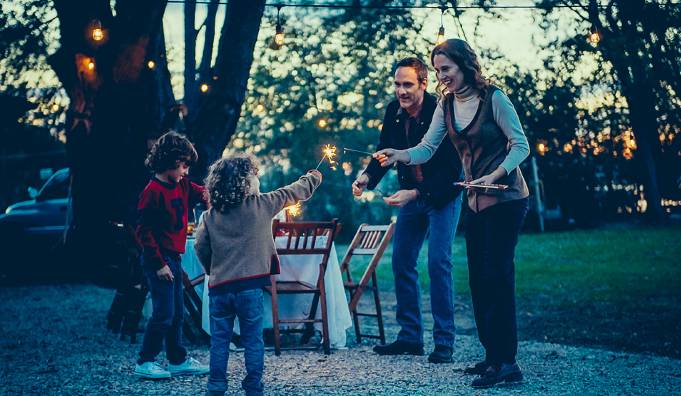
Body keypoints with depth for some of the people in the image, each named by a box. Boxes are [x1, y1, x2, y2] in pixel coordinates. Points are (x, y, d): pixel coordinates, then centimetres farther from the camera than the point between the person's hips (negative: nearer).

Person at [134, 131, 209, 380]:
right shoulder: (153, 192, -16)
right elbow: (144, 232, -17)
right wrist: (159, 264, -19)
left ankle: (178, 361, 23)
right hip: (159, 261, -9)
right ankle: (145, 363, 1)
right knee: (163, 313, -7)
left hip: (174, 258, 9)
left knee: (177, 314, 14)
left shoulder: (182, 186, 9)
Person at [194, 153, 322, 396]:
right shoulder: (262, 205, -4)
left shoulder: (210, 216, 2)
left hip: (219, 286, 2)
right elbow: (294, 193, 9)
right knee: (253, 341, 7)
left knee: (219, 341, 10)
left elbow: (200, 247, 1)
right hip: (249, 287, -2)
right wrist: (312, 178, 28)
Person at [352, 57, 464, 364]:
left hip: (443, 194, -6)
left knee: (438, 262, -13)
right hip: (411, 195, 7)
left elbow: (451, 169, -28)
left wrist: (415, 194, -37)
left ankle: (444, 341, -6)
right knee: (401, 262, 6)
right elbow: (385, 151, 5)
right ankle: (410, 336, 16)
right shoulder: (393, 111, -7)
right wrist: (367, 177, -15)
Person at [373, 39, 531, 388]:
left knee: (496, 275, -12)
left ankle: (505, 361, -10)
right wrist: (399, 155, -20)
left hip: (506, 199, -7)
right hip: (476, 202, 7)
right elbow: (427, 148, 0)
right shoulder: (446, 105, 6)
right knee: (478, 278, 8)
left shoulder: (493, 98, -12)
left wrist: (494, 175, -24)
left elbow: (520, 145, -11)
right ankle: (492, 355, 16)